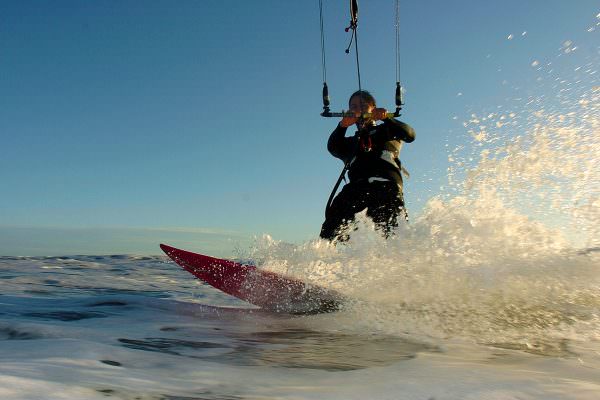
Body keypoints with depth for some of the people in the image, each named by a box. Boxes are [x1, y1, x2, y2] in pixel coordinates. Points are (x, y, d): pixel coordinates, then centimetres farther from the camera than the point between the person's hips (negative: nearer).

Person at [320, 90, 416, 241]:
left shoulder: (386, 130, 31)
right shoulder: (350, 142, 35)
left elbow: (409, 135, 11)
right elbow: (333, 148, 11)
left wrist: (386, 118, -4)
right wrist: (343, 125, -7)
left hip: (387, 180, -1)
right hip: (357, 185, 2)